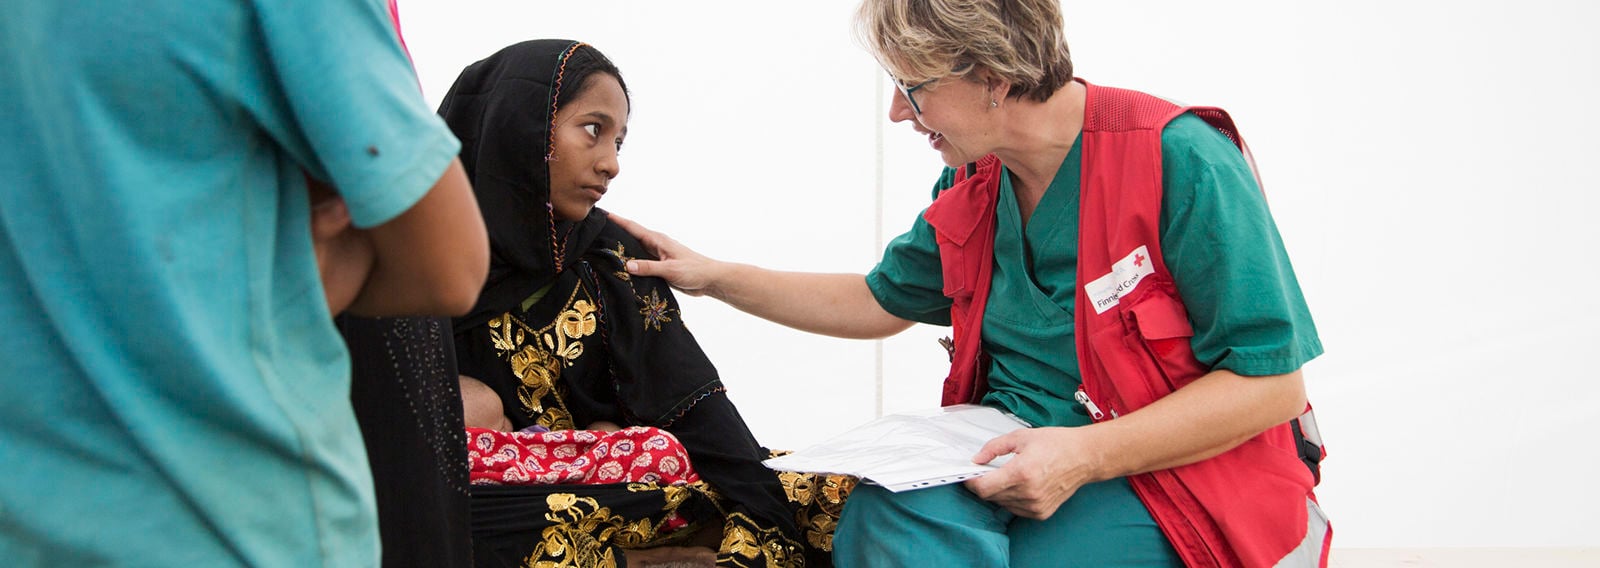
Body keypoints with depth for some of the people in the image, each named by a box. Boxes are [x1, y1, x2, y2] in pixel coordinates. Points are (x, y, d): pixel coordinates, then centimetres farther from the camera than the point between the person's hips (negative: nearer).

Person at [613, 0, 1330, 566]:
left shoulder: (1180, 163, -15)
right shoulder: (970, 185, 9)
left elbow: (1272, 382, -16)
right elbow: (879, 301, 26)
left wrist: (1084, 456, -23)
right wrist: (713, 277, 22)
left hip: (1177, 475, -5)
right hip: (1014, 461, 5)